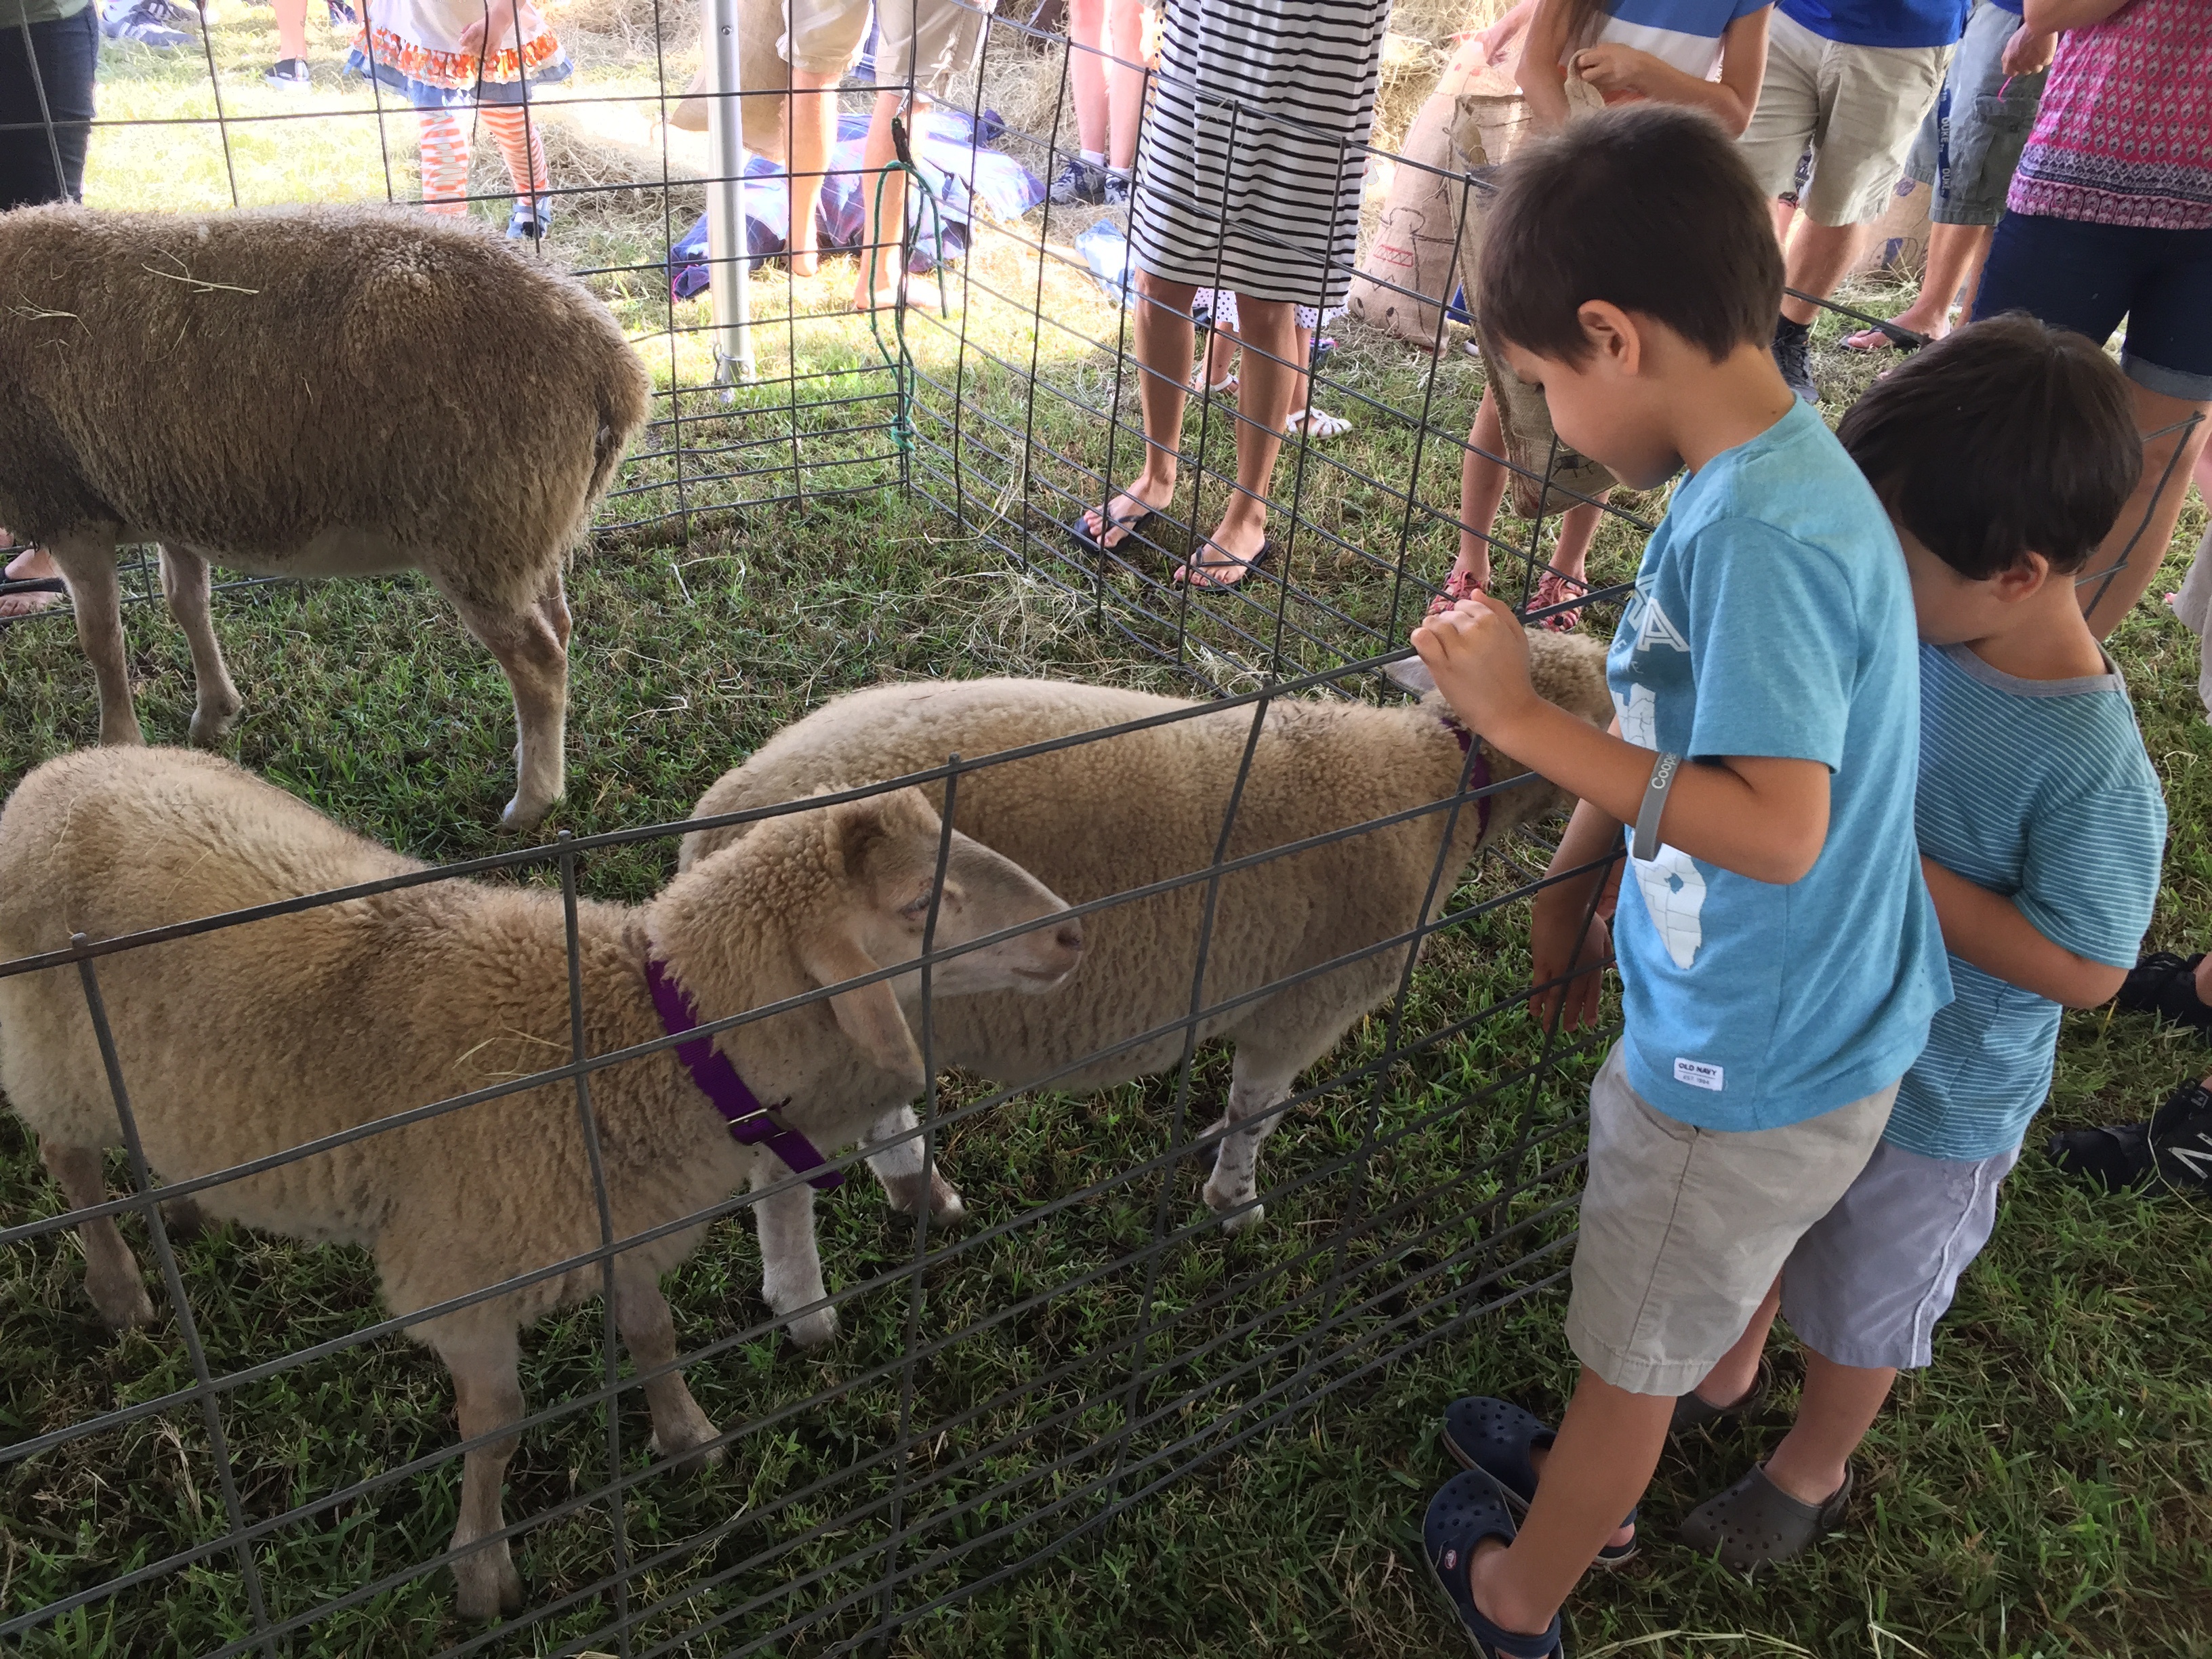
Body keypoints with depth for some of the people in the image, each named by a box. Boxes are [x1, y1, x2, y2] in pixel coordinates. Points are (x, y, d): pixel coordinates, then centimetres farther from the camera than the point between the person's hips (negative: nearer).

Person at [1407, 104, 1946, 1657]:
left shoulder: (1759, 533, -30)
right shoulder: (1771, 472, 0)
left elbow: (1780, 825, -33)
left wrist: (1524, 722, -29)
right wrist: (1579, 875, 16)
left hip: (1752, 1066, -8)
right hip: (1770, 1021, 8)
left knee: (1636, 1352, 16)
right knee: (1656, 1308, 31)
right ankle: (1594, 1478, 57)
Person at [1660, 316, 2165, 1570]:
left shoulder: (2093, 768, -31)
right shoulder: (1906, 629, -13)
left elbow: (2084, 969, -25)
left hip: (1936, 1098, -6)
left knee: (1862, 1301, 20)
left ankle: (1813, 1471, 48)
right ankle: (1728, 1371, 58)